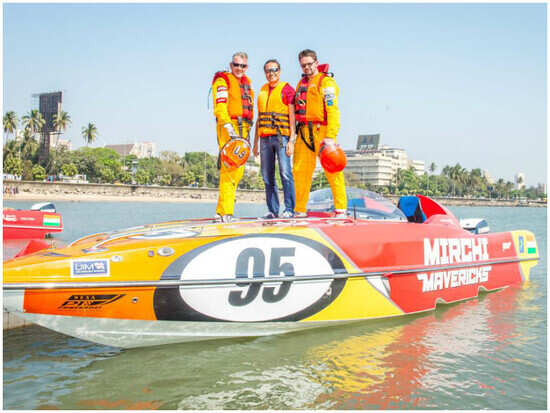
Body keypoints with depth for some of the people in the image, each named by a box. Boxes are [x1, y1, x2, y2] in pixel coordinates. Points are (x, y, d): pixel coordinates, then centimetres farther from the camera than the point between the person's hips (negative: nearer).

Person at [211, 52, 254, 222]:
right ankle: (225, 212, -18)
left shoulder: (246, 82, 23)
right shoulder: (223, 80, -2)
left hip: (242, 129, 8)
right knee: (229, 169, -16)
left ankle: (221, 211, 13)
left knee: (238, 170, 7)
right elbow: (220, 106, -14)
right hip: (228, 128, -8)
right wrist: (229, 127, -25)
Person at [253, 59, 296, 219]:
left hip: (282, 137, -6)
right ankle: (273, 210, 11)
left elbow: (292, 117, -5)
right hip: (265, 138, 6)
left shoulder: (287, 89, 2)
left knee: (285, 173, -11)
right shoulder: (262, 91, 19)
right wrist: (255, 143, 18)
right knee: (267, 176, 5)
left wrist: (292, 140, -15)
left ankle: (289, 209, -6)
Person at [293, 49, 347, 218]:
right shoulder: (301, 83, 21)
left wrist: (330, 136, -21)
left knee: (332, 169, -7)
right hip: (304, 132, 7)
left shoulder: (326, 82, -2)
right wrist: (295, 132, 14)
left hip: (322, 131, -7)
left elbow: (332, 110, -12)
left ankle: (340, 209, -1)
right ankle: (300, 210, 14)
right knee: (300, 170, 5)